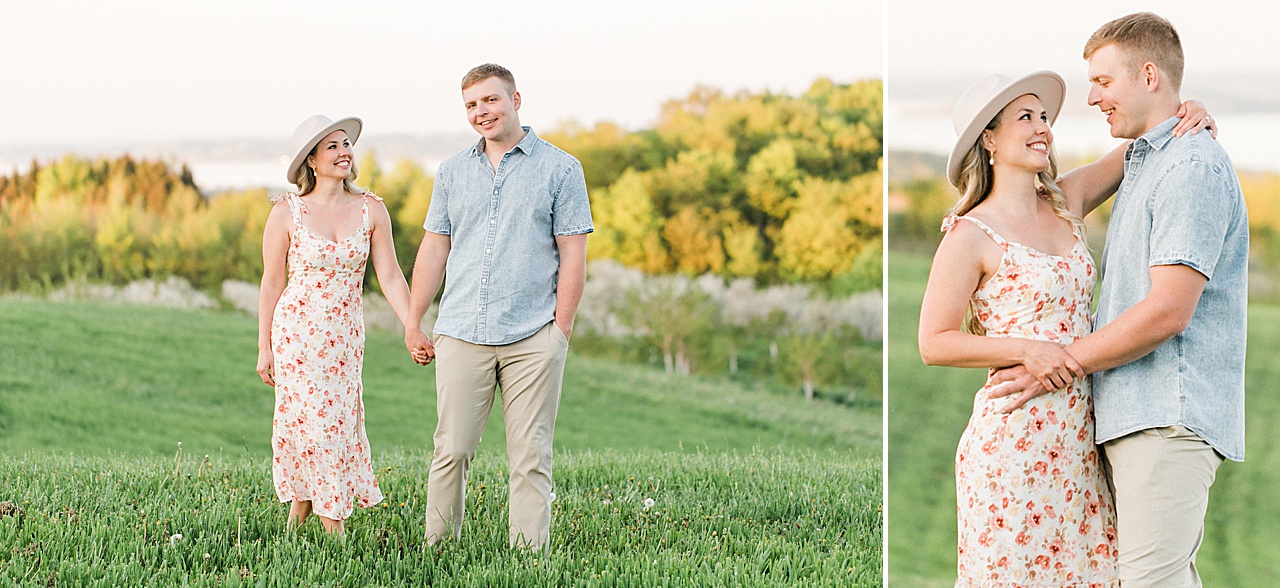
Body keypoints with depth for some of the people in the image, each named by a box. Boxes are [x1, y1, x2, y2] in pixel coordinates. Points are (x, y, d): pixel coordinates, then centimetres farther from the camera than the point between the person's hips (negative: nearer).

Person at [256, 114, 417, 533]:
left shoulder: (371, 209, 1)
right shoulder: (287, 212, -5)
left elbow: (390, 276, 1)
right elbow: (272, 283, 0)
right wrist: (264, 349, 0)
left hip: (346, 338, 3)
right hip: (297, 333, -3)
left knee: (339, 423, 3)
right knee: (315, 424, -2)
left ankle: (296, 521, 20)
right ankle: (336, 533, 7)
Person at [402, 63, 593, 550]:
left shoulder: (559, 168, 3)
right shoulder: (453, 172, 14)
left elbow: (573, 255, 0)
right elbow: (434, 250, 15)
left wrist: (561, 329, -6)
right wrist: (413, 324, 11)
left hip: (532, 338, -3)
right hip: (462, 335, 3)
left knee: (530, 456, -1)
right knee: (451, 450, 1)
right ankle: (437, 548, 10)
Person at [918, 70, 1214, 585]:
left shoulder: (1066, 203, 10)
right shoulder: (971, 236, -7)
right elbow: (933, 344, -8)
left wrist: (1187, 116, 0)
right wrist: (1027, 350, -16)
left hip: (1079, 435, 6)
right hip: (1013, 439, -6)